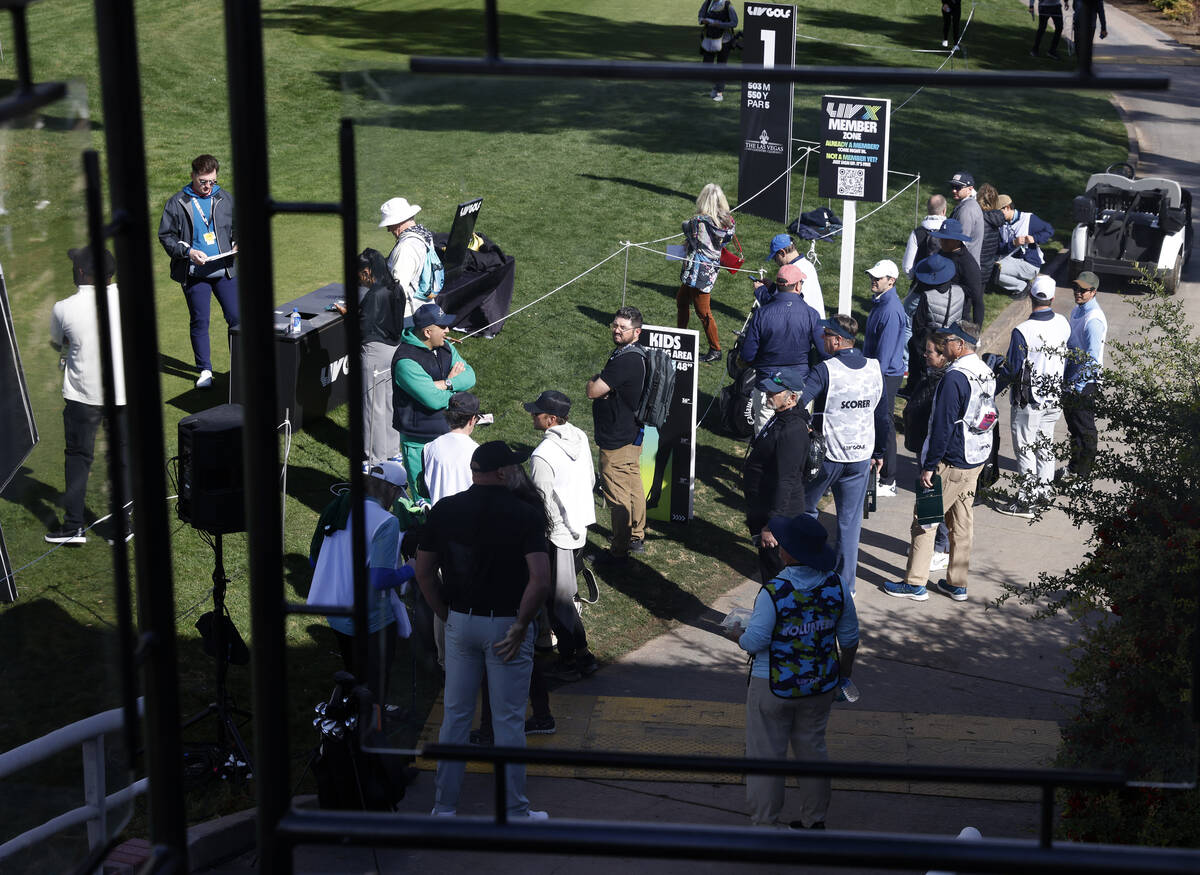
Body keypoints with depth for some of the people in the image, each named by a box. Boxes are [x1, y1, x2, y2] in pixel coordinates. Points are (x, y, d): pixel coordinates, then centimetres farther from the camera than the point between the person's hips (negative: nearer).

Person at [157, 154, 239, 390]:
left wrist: (237, 244, -2)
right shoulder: (177, 203, -1)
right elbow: (166, 236, 1)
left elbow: (237, 227, 19)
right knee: (200, 322, 5)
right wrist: (188, 251, -14)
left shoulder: (226, 199, 7)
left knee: (236, 318, 1)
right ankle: (205, 370, 16)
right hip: (194, 273, -2)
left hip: (225, 271, 2)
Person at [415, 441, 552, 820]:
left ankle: (444, 807, 17)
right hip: (506, 624, -3)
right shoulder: (526, 514, -12)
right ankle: (514, 813, 11)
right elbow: (540, 582, -20)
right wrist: (520, 627, -10)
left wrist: (446, 615, 13)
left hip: (460, 622, 3)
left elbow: (424, 573, 4)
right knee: (508, 720, 4)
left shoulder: (444, 510, 0)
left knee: (455, 715, 12)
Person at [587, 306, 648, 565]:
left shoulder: (625, 361, -27)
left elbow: (592, 391, -25)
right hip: (632, 435, 10)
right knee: (634, 486, 21)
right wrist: (601, 385, -2)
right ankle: (636, 537, 36)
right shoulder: (634, 355, 7)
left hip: (617, 442, -10)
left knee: (618, 496, 0)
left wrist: (594, 381, -5)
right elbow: (606, 389, 19)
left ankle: (619, 552, 9)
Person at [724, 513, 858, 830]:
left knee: (766, 755, 9)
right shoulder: (836, 586, -9)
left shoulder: (773, 592, -25)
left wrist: (737, 634, 2)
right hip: (820, 685, 5)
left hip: (774, 686, -5)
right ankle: (814, 820, 32)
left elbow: (755, 642, -20)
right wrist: (844, 674, 18)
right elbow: (849, 638, 2)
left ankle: (765, 825, 16)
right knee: (812, 750, 21)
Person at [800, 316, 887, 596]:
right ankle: (846, 583, 14)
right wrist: (879, 452, 19)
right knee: (850, 520, 11)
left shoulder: (825, 370, -16)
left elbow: (798, 404, -25)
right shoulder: (874, 369, 1)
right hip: (861, 456, 4)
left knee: (805, 509, 17)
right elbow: (881, 415, 10)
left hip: (827, 454, -4)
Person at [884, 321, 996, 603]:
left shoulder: (955, 378, -21)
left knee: (925, 519, 1)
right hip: (976, 460, 9)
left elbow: (943, 425, -22)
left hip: (952, 463, -9)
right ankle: (957, 584, 21)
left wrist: (930, 466, -17)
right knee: (962, 522, 15)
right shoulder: (986, 373, 7)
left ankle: (915, 584, 6)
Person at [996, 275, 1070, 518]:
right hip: (1054, 396, 6)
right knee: (1045, 443, 19)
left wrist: (999, 375, 3)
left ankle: (1025, 501, 8)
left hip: (1029, 400, -6)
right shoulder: (1062, 324, -6)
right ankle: (1043, 491, 31)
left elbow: (1012, 370, -18)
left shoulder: (1023, 331, -24)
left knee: (1025, 448, 3)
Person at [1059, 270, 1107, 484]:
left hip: (1085, 382, -9)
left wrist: (1078, 386, -22)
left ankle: (1082, 474, 16)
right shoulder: (1078, 310, 7)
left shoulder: (1094, 320, -24)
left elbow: (1091, 357, -25)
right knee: (1072, 421, 20)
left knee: (1084, 428, 4)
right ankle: (1075, 465, 34)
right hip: (1072, 378, 9)